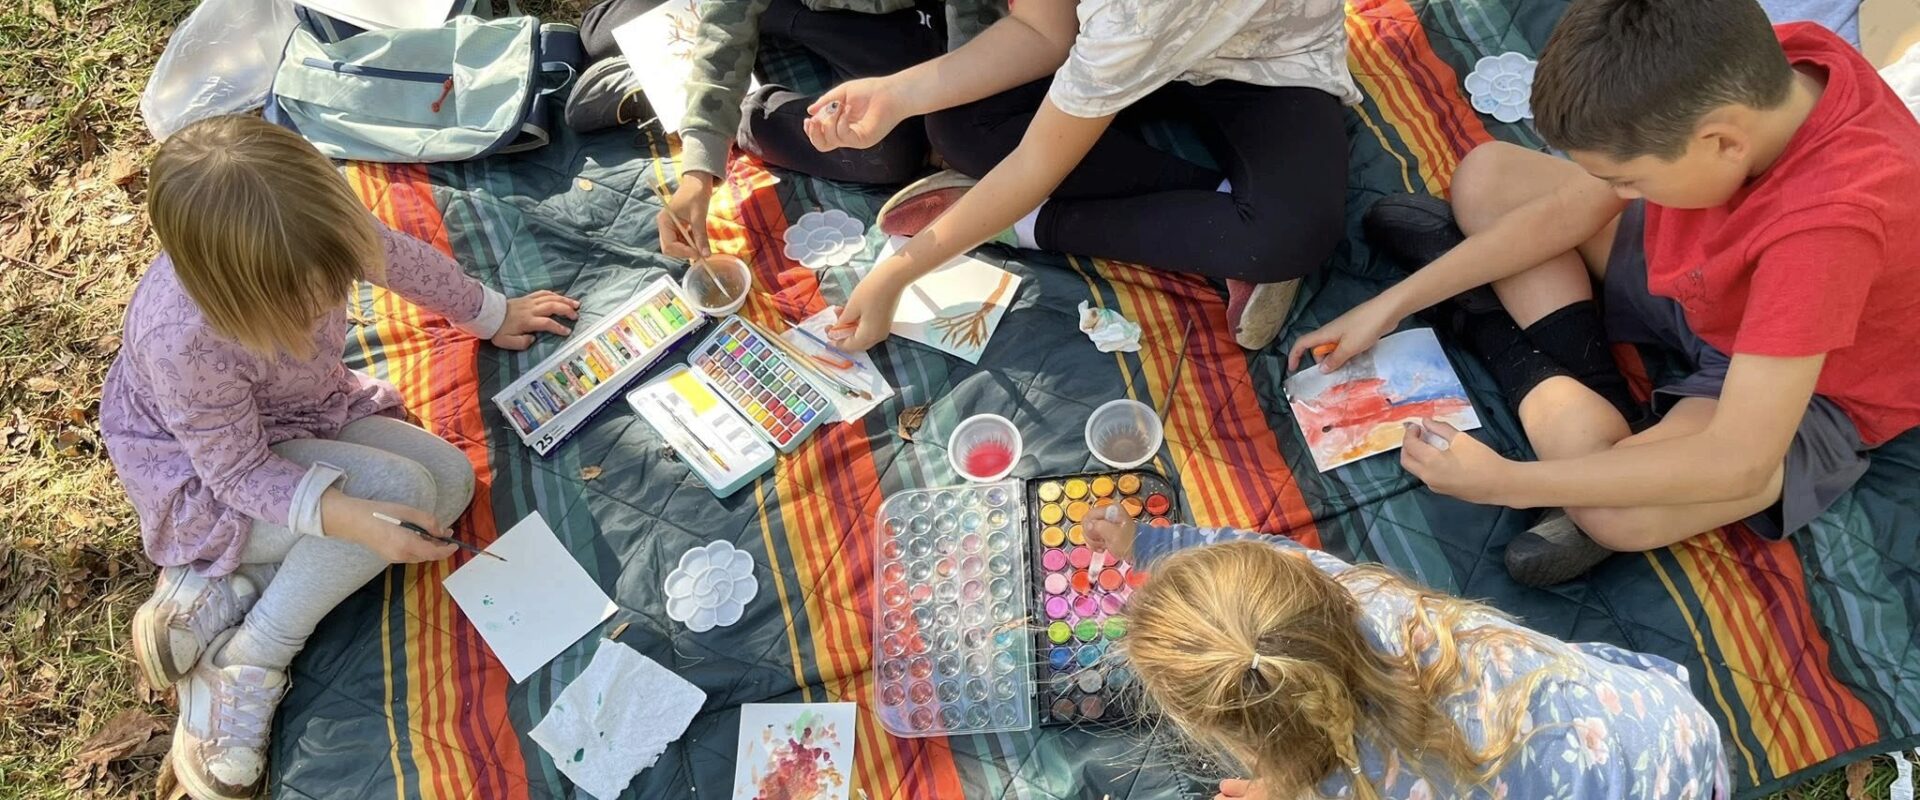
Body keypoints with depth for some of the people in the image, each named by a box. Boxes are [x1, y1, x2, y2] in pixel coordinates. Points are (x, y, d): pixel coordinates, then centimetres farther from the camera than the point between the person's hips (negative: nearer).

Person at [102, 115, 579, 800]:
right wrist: (350, 518, -43)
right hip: (206, 473, -7)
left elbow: (399, 259, -4)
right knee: (402, 489, -28)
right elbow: (239, 472, -27)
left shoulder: (310, 231, -26)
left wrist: (492, 314, 10)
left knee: (452, 480, -12)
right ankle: (246, 667, -13)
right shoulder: (182, 343, -40)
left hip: (306, 411, 8)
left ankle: (214, 593, -9)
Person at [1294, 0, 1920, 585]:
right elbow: (1569, 210, -9)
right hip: (1695, 274, 7)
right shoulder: (1743, 75, -23)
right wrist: (1392, 304, -9)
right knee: (1486, 177, -4)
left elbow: (1739, 464, -39)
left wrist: (1505, 481, -35)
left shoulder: (1831, 220, -41)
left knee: (1618, 513, -36)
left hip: (1808, 392, -6)